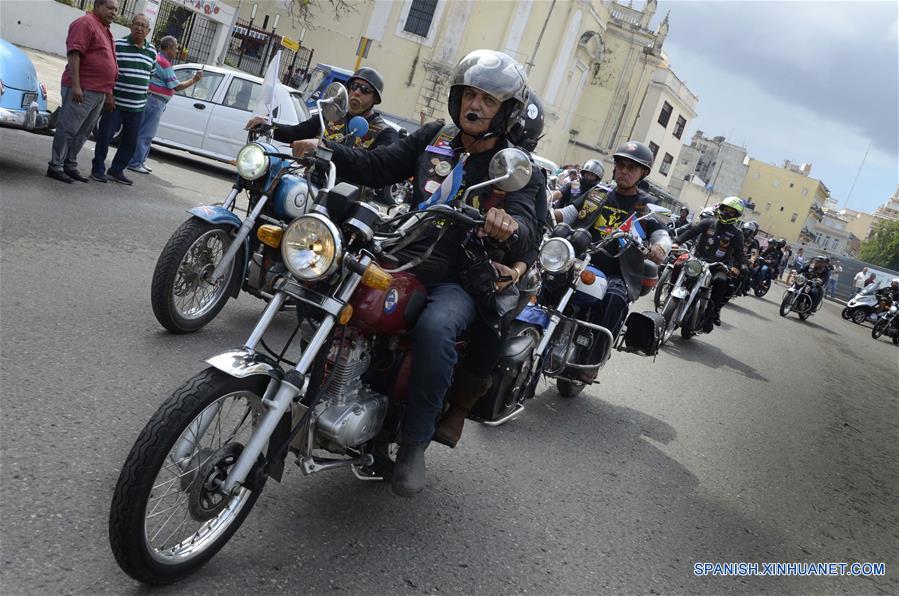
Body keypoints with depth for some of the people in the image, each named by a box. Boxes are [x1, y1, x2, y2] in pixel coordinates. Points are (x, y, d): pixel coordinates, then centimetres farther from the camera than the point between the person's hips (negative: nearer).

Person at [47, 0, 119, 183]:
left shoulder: (105, 30, 20)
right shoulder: (86, 23, -7)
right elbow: (74, 53, -16)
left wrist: (109, 94, 22)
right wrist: (76, 85, -24)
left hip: (99, 93, 9)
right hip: (82, 90, -9)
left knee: (83, 132, 12)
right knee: (68, 129, -4)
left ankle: (70, 165, 20)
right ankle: (55, 166, 3)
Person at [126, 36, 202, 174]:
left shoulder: (156, 58, 16)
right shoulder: (164, 63, -15)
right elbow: (177, 87, -15)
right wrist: (194, 80, -7)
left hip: (151, 100, 10)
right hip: (155, 101, -10)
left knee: (146, 133, 15)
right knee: (146, 134, -7)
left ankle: (140, 161, 22)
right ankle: (135, 163, -4)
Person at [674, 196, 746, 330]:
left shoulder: (736, 234, 7)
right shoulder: (708, 223, 8)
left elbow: (738, 252, 0)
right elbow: (691, 231, 1)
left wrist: (735, 267, -20)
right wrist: (677, 242, -14)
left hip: (719, 265, -1)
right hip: (699, 259, 1)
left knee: (721, 280, -33)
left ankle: (714, 310, -20)